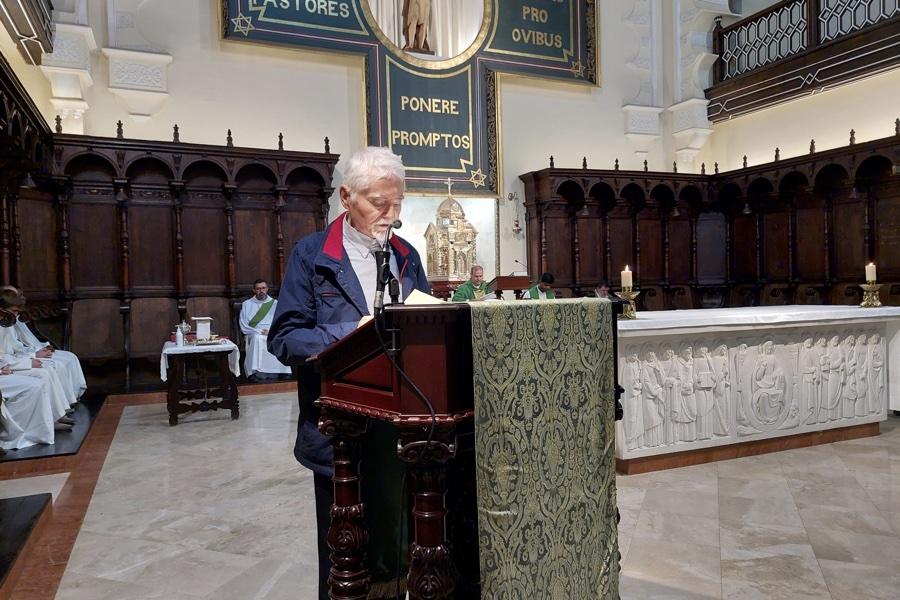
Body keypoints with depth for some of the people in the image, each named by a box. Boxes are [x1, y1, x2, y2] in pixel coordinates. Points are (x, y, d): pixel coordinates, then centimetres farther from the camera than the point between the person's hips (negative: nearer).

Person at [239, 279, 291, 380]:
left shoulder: (275, 303, 19)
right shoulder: (247, 304, 16)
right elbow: (243, 326, 5)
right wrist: (259, 332, -9)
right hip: (254, 336, 0)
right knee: (257, 338, -36)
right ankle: (255, 374, -40)